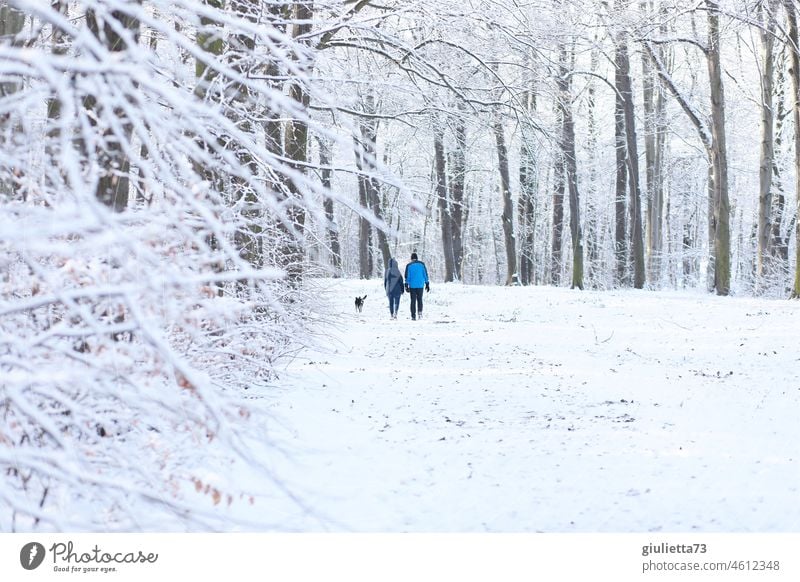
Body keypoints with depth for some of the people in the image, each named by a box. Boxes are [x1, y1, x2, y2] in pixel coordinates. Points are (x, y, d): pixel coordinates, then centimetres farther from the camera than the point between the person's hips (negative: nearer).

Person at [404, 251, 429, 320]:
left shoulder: (409, 265, -2)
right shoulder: (422, 264, 2)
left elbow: (407, 276, -3)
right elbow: (425, 274, 4)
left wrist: (406, 286, -1)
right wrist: (427, 284, 10)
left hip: (412, 286, -1)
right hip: (420, 285, 1)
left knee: (413, 301, 5)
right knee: (419, 299, 13)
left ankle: (413, 315, 0)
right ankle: (420, 312, -6)